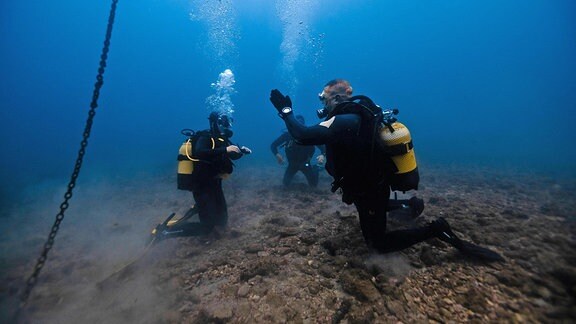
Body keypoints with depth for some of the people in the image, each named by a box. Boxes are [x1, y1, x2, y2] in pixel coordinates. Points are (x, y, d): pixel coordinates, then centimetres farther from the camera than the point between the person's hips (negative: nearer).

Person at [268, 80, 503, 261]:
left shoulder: (343, 121, -29)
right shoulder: (356, 115, 2)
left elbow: (303, 136, -36)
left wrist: (285, 110, -23)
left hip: (369, 191, -9)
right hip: (375, 184, 9)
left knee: (379, 243, 9)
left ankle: (436, 230, 6)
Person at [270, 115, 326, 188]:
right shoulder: (287, 135, -19)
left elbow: (321, 145, -19)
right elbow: (273, 145, -14)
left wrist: (322, 155, -41)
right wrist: (277, 154, -34)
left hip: (305, 163, -1)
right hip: (292, 163, 1)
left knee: (313, 184, -2)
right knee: (286, 184, 1)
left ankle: (315, 169, 30)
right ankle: (293, 174, 36)